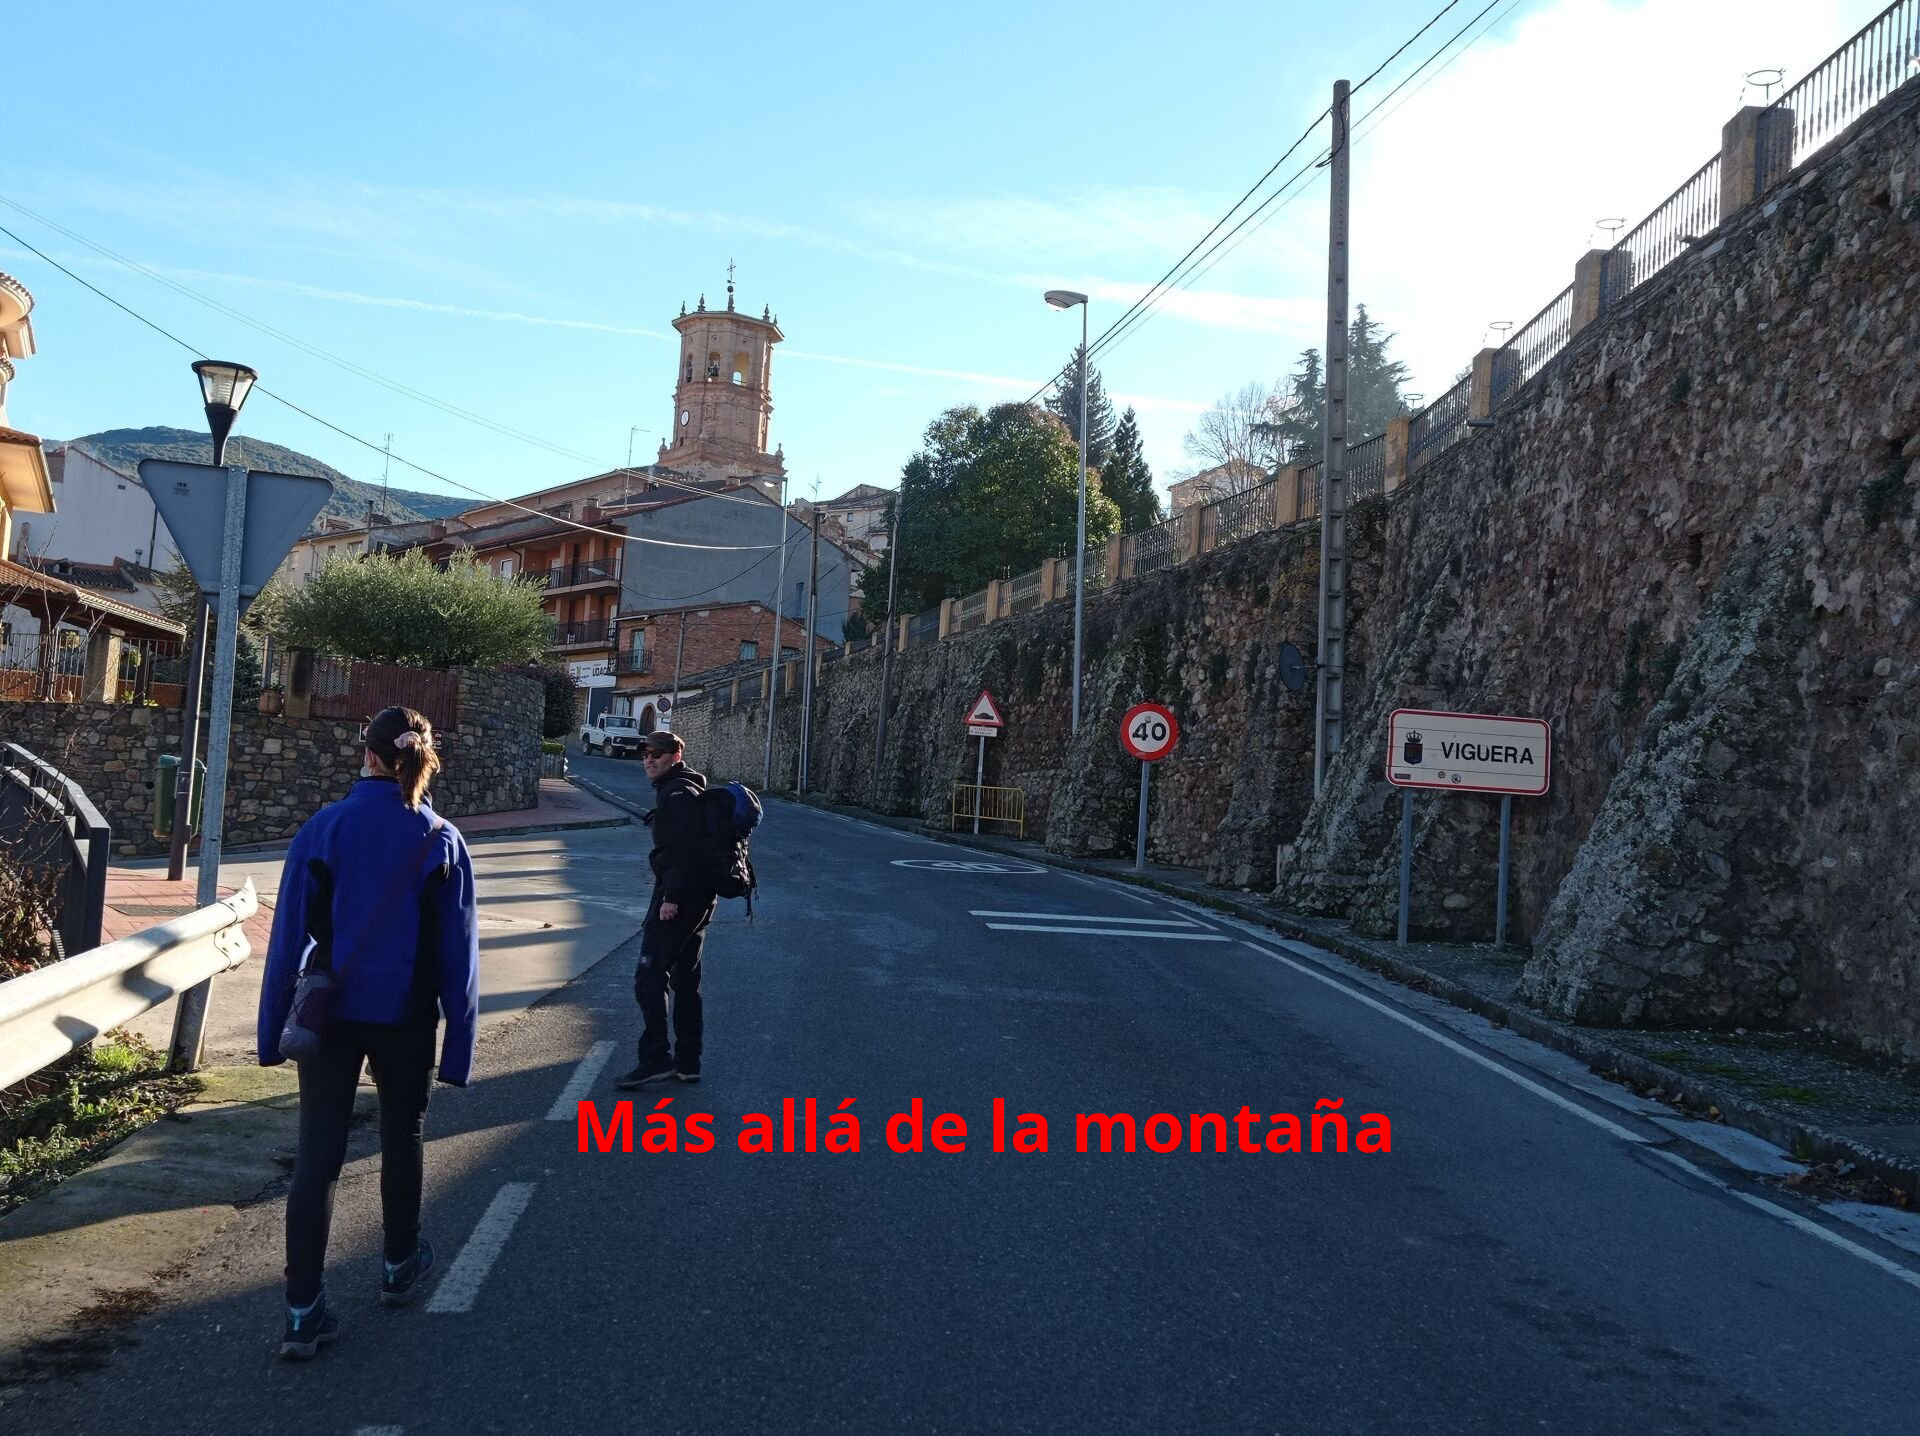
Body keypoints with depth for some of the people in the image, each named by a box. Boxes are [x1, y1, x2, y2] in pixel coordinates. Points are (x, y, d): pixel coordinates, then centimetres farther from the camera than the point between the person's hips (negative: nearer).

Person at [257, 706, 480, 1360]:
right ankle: (399, 1264, 37)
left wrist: (274, 1028, 2)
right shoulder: (442, 842, -7)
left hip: (330, 1013, 0)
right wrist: (459, 1039, 2)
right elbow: (458, 951, -4)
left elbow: (289, 934, -5)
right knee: (402, 1138, 20)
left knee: (317, 1153, 5)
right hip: (405, 1017, 0)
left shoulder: (322, 829, -8)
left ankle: (303, 1309, 4)